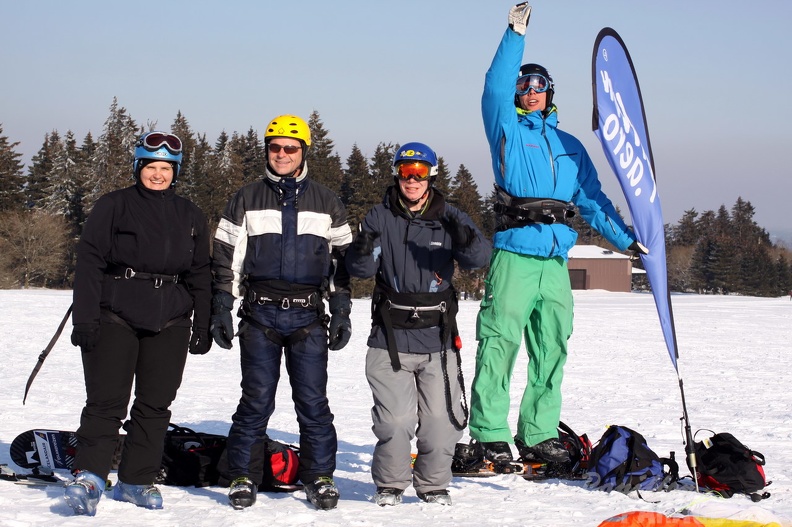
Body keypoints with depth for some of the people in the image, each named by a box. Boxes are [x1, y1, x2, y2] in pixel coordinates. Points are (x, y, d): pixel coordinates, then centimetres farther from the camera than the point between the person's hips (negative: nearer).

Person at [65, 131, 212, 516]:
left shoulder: (190, 217, 14)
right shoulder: (112, 207, 3)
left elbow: (200, 275, 16)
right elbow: (89, 262, -2)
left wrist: (202, 327, 11)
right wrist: (85, 318, -11)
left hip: (169, 325, 4)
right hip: (115, 318, -3)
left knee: (155, 404, 5)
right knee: (106, 400, -8)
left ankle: (136, 481, 13)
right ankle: (89, 476, -6)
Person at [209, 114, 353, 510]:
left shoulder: (326, 203, 11)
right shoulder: (246, 200, 9)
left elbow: (340, 260, 12)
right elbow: (226, 259, 8)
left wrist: (342, 312, 5)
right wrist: (221, 310, 1)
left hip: (308, 317, 1)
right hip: (260, 315, 0)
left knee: (313, 401, -1)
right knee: (256, 401, -1)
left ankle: (319, 477, 9)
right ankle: (243, 477, 7)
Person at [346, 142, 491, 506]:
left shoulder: (449, 218, 5)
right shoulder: (379, 218, 4)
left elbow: (479, 259, -9)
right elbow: (360, 270, -1)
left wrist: (467, 241, -31)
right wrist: (362, 253, -24)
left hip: (438, 339, 1)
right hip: (390, 339, -1)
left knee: (441, 419, 1)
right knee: (395, 420, -7)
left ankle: (433, 484, 22)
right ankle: (390, 483, 15)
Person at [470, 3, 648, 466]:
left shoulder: (571, 147, 22)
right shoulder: (507, 130, 9)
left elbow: (593, 199, 23)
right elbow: (495, 88, -7)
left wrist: (626, 239, 16)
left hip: (556, 260, 5)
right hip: (514, 255, -5)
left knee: (551, 348, 6)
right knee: (500, 342, -11)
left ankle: (539, 433, 14)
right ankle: (490, 434, -8)